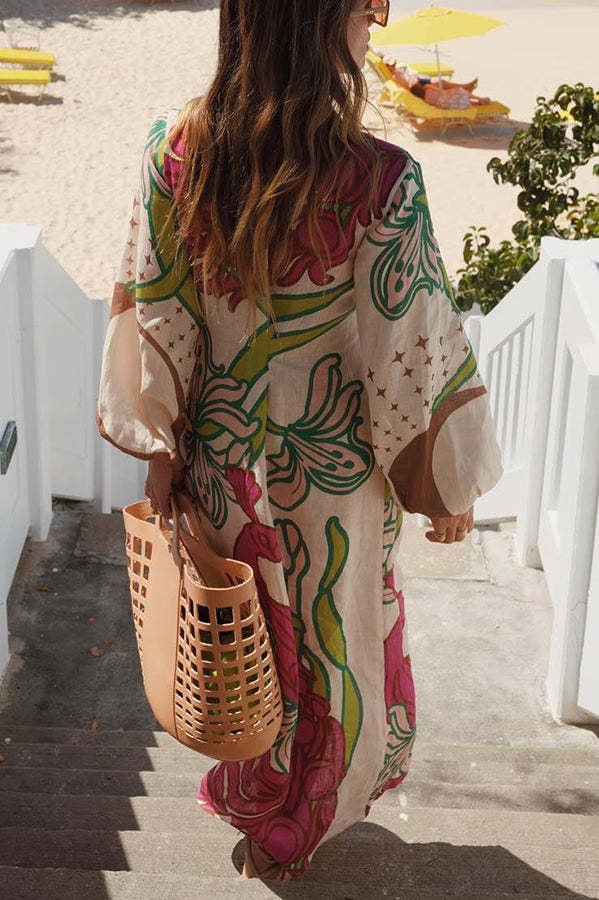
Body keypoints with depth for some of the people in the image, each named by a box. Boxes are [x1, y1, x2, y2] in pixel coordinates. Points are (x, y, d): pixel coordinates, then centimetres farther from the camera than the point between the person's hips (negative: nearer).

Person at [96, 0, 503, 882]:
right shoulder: (379, 182, -28)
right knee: (329, 642, 23)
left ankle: (246, 799, 52)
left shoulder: (176, 147, -15)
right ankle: (291, 832, 46)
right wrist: (451, 485, -4)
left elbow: (153, 315, -7)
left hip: (221, 454, 4)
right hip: (331, 471, -3)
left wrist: (163, 450, 6)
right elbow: (413, 353, -20)